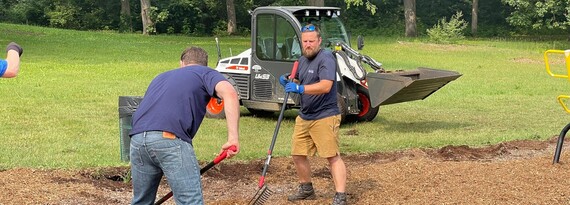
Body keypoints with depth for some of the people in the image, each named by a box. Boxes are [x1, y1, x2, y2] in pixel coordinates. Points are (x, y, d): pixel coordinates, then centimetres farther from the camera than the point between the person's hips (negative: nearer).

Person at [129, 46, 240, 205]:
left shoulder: (161, 77, 37)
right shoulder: (206, 73, 19)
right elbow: (229, 93, -4)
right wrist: (233, 138, -10)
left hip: (137, 138, 6)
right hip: (170, 138, -6)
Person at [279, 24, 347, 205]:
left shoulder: (326, 58, -15)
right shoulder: (302, 60, 13)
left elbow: (326, 86, -28)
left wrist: (300, 88, -36)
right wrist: (289, 82, 2)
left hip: (325, 117, -9)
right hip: (304, 116, 9)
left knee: (333, 156, -10)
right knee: (298, 155, 14)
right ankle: (306, 189, 32)